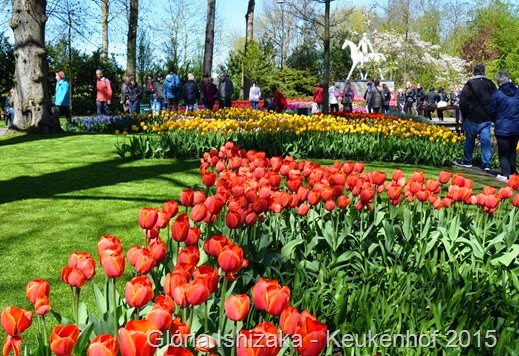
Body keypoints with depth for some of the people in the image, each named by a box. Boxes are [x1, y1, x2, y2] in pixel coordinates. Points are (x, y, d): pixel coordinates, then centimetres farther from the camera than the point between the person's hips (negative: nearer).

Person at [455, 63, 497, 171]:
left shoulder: (470, 84, -12)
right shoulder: (491, 84, 3)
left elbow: (463, 102, -11)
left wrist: (465, 116, 2)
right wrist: (491, 115, 16)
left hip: (473, 118, -3)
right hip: (487, 118, 3)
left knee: (470, 140, 10)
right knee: (486, 140, 3)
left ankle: (467, 161, 22)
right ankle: (487, 164, -2)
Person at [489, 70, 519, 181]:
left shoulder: (496, 94, -13)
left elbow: (492, 112, -4)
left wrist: (496, 121, 15)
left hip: (502, 128, -4)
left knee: (503, 153, 6)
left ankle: (505, 174, 4)